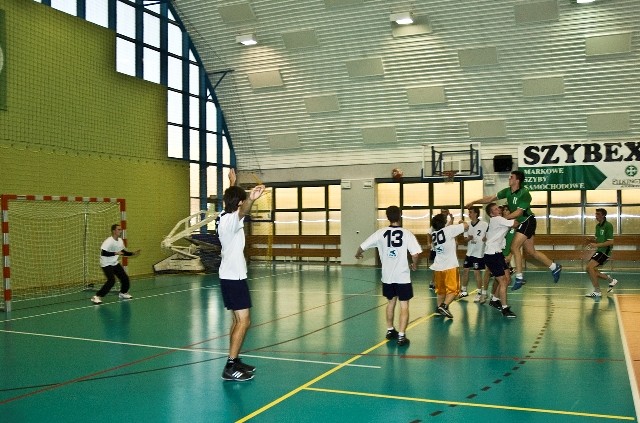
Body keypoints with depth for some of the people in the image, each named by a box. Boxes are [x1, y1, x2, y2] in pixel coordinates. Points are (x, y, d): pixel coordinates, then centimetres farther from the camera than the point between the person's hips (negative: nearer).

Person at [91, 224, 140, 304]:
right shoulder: (109, 241, -22)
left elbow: (123, 252, 15)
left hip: (115, 263, 8)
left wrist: (133, 253, 5)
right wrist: (116, 253, -35)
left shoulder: (120, 241, 3)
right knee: (111, 280, -23)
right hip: (107, 264, -8)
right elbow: (103, 253, -31)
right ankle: (97, 296, -16)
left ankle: (123, 293, 34)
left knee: (125, 278, 8)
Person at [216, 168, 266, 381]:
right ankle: (230, 368, -11)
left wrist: (232, 184, 45)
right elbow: (242, 211, -44)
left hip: (228, 276, 10)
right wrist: (251, 199, -65)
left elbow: (230, 200, 31)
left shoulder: (222, 217, 8)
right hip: (234, 277, -10)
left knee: (238, 320, 16)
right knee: (243, 321, -10)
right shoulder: (231, 220, -19)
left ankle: (235, 361, 23)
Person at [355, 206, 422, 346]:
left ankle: (390, 330, 35)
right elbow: (416, 253, -19)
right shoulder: (406, 233, -10)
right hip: (403, 276, -4)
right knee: (404, 305, 2)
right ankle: (401, 336, -4)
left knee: (391, 302, 22)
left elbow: (362, 246, 1)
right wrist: (414, 265, 2)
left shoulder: (381, 233, -3)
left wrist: (358, 254, 23)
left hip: (387, 276, 4)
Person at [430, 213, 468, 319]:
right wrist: (461, 222, 15)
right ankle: (444, 306, -14)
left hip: (438, 266, 6)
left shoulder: (433, 233, 4)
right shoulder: (449, 230, -13)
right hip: (450, 266, -6)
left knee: (440, 289, 20)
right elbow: (466, 225, -9)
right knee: (453, 290, 1)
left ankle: (439, 308, 26)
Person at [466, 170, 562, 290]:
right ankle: (554, 267, 27)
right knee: (531, 251, 12)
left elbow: (519, 212, -20)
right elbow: (491, 198, 4)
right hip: (522, 222, 8)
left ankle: (519, 277, -7)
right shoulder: (507, 191, 1)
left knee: (514, 247, -14)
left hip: (527, 221, -8)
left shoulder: (524, 193, -20)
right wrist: (474, 202, 0)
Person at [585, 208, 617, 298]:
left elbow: (610, 242, -19)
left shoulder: (608, 225, -14)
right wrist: (592, 241, -1)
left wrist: (596, 245, -24)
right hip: (599, 251, 9)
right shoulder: (598, 226, 12)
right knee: (592, 270, 9)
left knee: (590, 267, -20)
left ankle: (597, 292, -12)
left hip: (605, 251, -9)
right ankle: (611, 280, 27)